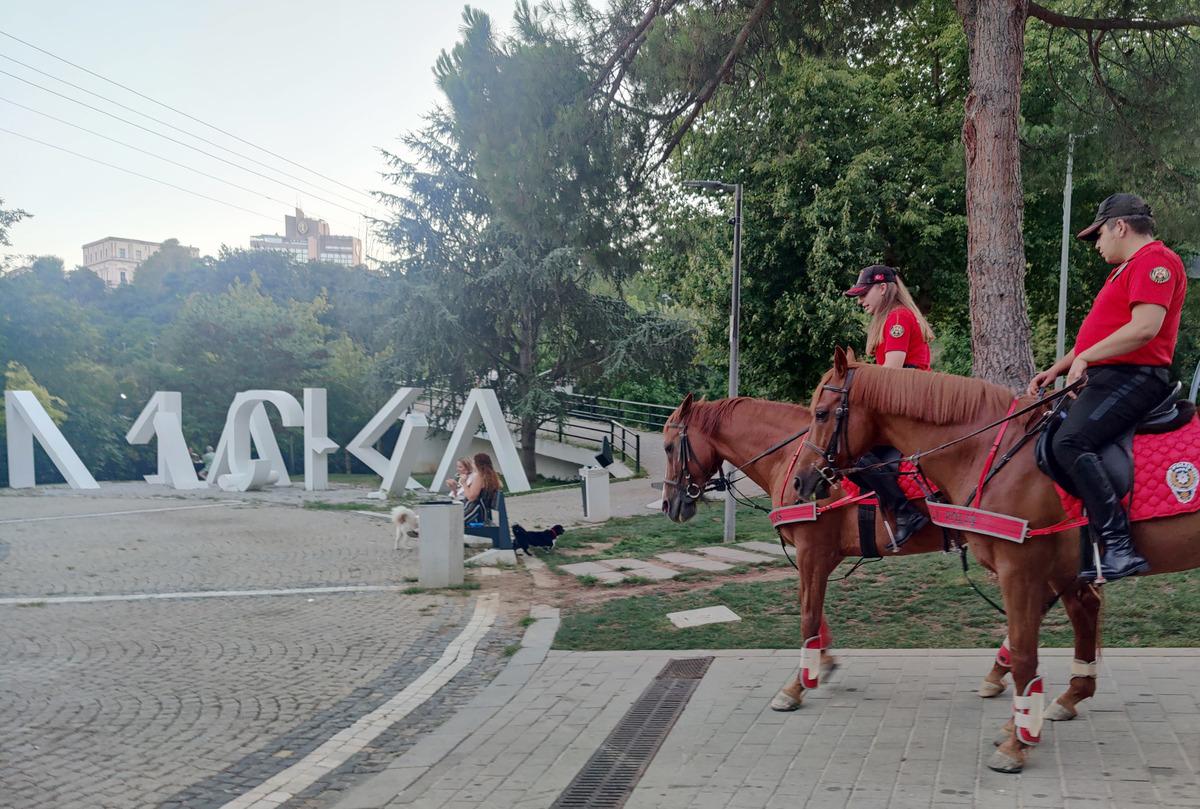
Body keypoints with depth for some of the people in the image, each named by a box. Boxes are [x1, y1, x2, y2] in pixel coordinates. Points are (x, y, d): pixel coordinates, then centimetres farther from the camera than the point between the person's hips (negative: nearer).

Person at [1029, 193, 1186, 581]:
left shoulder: (1155, 260, -9)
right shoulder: (1126, 269, 25)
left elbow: (1145, 327, -24)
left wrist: (1085, 358, -17)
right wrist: (1057, 369, 16)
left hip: (1133, 378, -12)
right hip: (1107, 377, 12)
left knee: (1070, 442, -31)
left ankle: (1119, 548, -34)